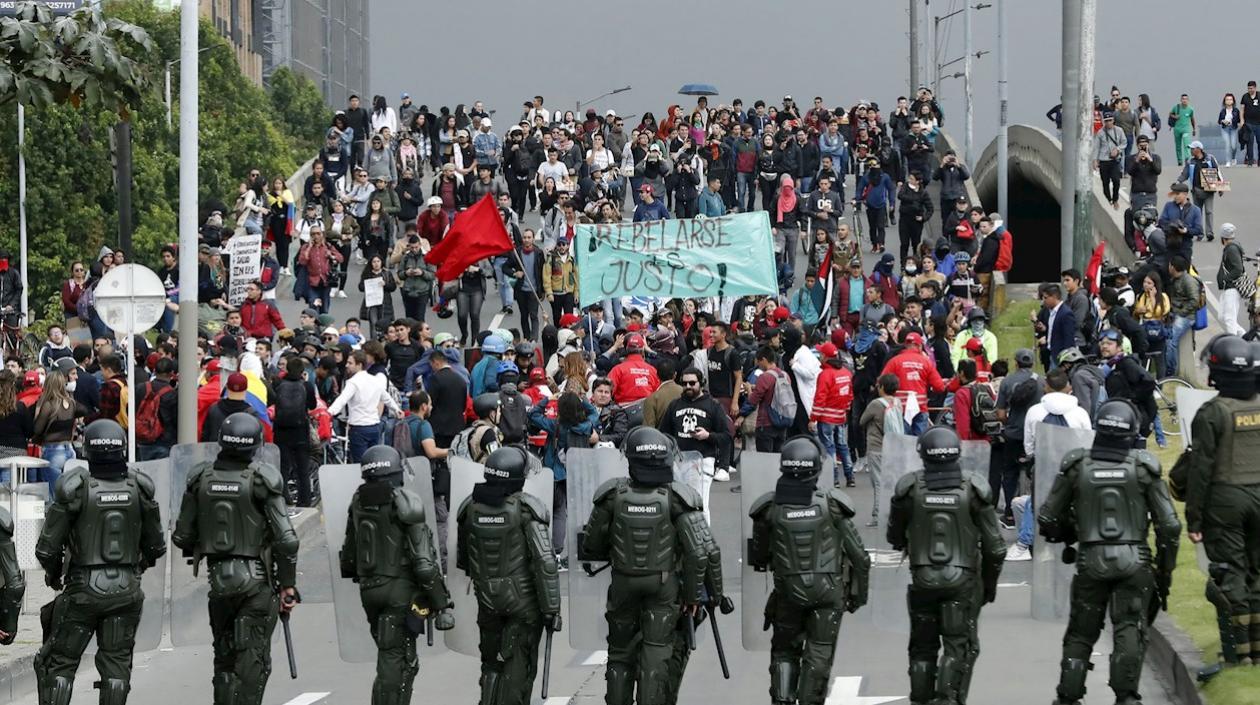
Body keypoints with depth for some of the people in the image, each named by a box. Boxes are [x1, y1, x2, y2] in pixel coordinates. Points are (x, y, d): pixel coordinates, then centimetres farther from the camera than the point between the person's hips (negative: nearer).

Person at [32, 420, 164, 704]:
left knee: (59, 663, 8)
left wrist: (53, 574, 12)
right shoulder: (138, 488, -4)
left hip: (83, 588, -2)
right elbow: (156, 546, 6)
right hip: (126, 588, 2)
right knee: (116, 665, 11)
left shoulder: (75, 488, -12)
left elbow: (47, 548, -9)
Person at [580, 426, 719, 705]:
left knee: (620, 655, 15)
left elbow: (591, 546, 1)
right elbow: (699, 552, -15)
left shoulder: (613, 495, -9)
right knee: (656, 658, 0)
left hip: (622, 586, 2)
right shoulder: (677, 498, -13)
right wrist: (693, 595, -3)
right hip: (664, 588, -2)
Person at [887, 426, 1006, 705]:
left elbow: (895, 536, 9)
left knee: (922, 647, 14)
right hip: (962, 580, -1)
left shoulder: (910, 488, -6)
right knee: (959, 645, 2)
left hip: (922, 579, 1)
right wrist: (990, 583, 11)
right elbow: (994, 546, -3)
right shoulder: (973, 489, -8)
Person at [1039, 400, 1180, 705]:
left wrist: (1066, 535, 27)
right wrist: (1166, 570, 9)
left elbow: (1047, 518, 5)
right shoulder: (1143, 467, -3)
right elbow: (1169, 524, -2)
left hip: (1091, 560, 1)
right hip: (1134, 561, -1)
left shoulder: (1076, 465, -1)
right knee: (1130, 630, 1)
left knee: (1080, 633, 14)